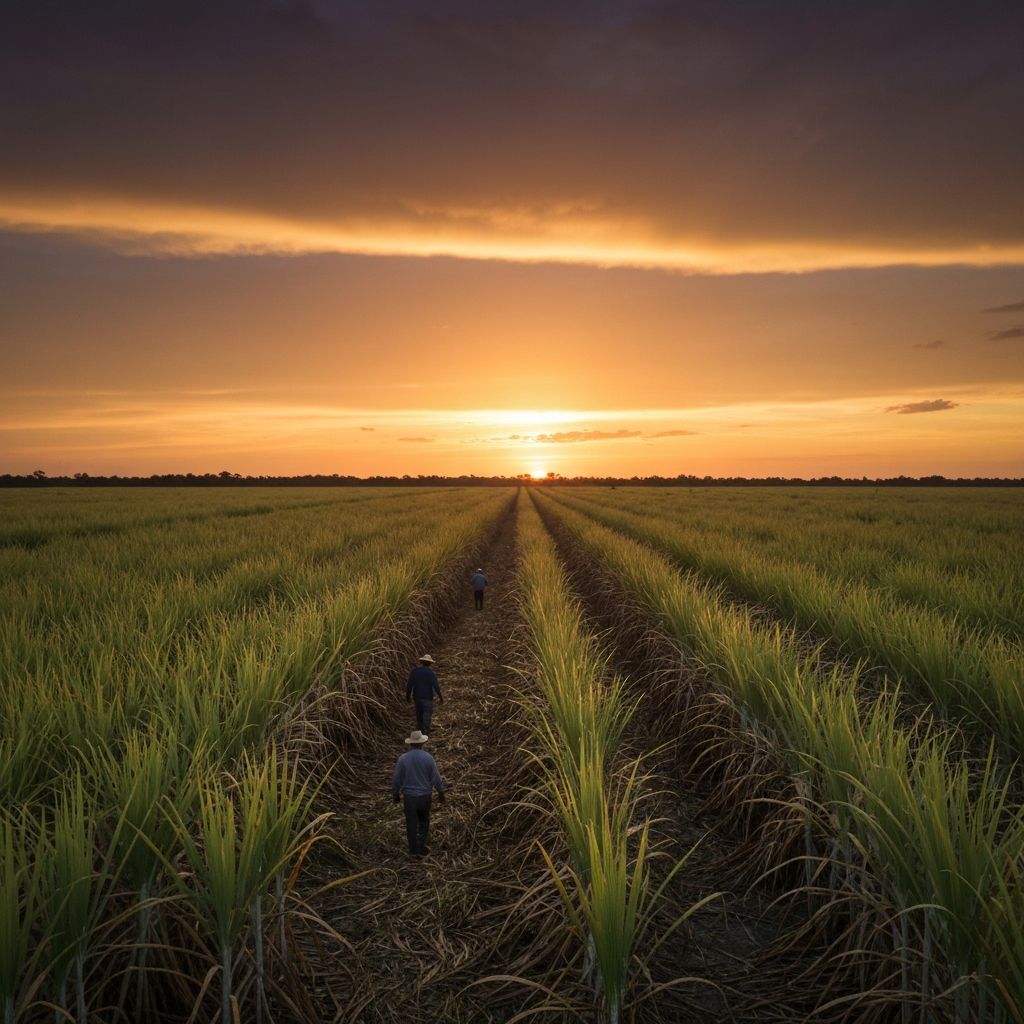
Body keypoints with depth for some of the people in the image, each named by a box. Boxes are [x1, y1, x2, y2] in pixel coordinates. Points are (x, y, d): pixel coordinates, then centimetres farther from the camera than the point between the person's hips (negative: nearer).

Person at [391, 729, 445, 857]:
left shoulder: (403, 759, -14)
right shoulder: (428, 758, -14)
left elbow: (396, 779, -7)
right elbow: (436, 778, -8)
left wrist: (395, 794, 10)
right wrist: (441, 792, 7)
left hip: (409, 796, 0)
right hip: (425, 795, 0)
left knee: (412, 824, 14)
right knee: (424, 821, 22)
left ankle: (414, 850, 24)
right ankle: (421, 847, 17)